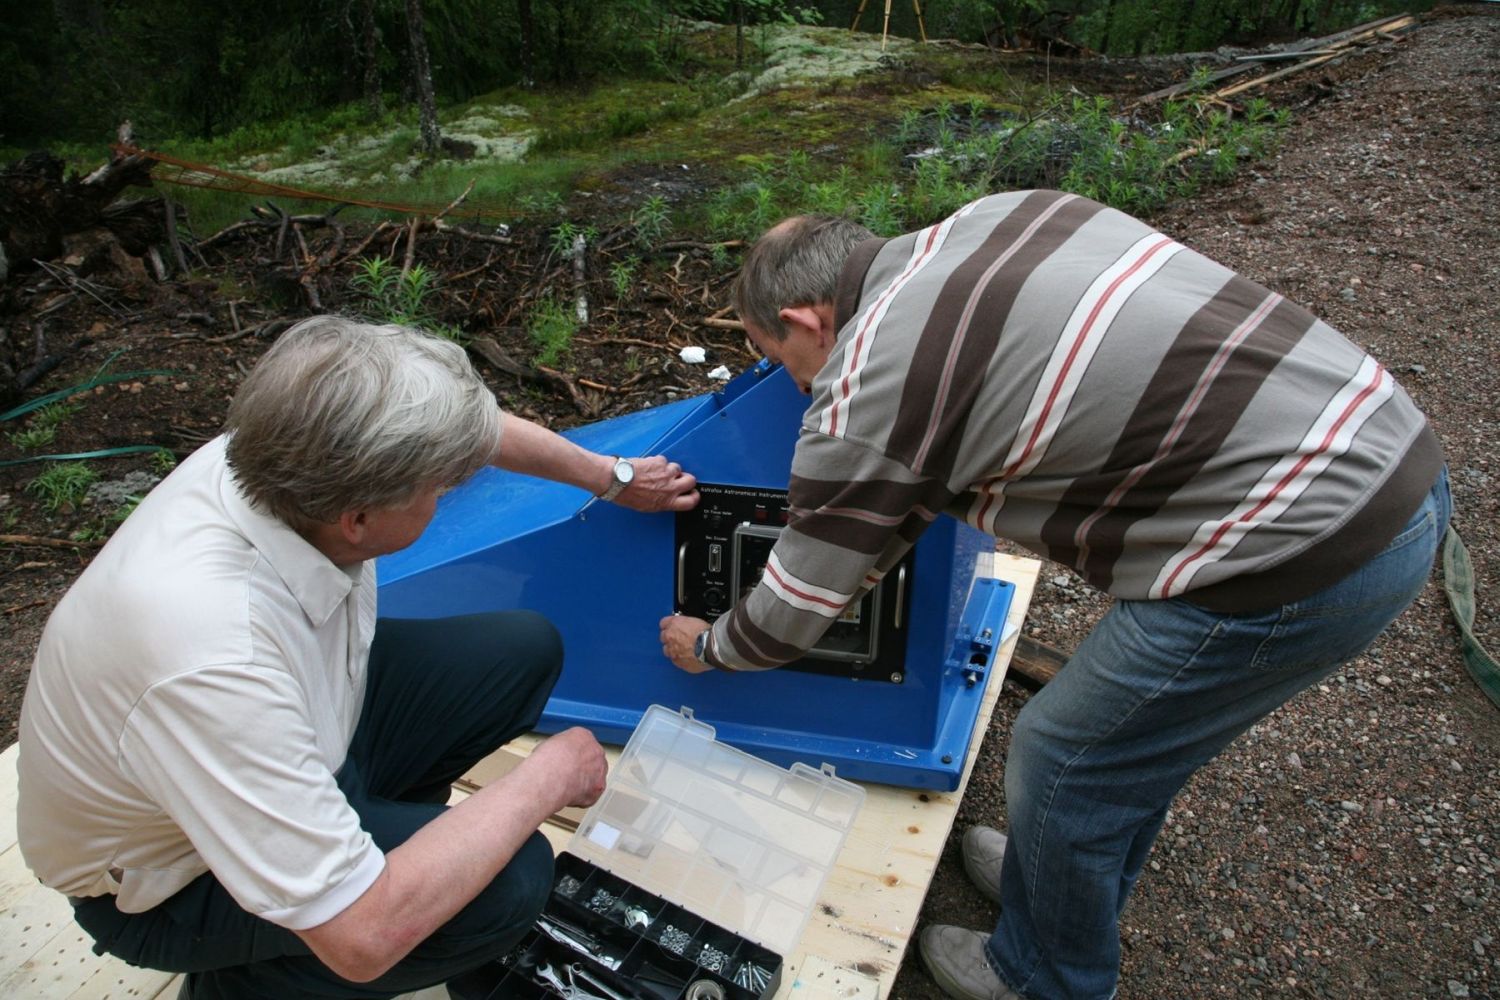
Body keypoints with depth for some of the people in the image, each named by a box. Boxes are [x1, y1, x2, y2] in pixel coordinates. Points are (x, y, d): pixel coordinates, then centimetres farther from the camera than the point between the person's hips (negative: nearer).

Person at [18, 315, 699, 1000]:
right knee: (506, 882, -24)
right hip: (174, 872, -6)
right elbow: (363, 937, -38)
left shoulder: (284, 454, -22)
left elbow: (471, 426, -1)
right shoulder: (213, 663, -43)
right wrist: (546, 779, -26)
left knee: (525, 651, -2)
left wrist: (612, 477, 11)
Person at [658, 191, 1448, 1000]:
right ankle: (1067, 879, 53)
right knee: (1138, 730, 26)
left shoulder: (864, 395, -13)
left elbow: (790, 615, 0)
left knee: (1064, 758, 11)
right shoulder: (991, 217, 9)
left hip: (1303, 550, -9)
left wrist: (704, 648, 22)